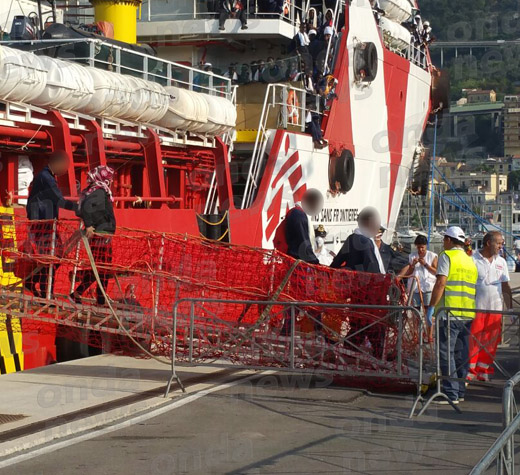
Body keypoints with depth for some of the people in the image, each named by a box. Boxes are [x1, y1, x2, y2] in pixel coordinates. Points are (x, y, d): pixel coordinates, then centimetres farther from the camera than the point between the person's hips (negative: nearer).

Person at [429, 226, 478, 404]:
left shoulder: (447, 256, -3)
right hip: (468, 314, 7)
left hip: (450, 312, -7)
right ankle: (460, 391, 17)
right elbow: (473, 287, 18)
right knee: (461, 353, 12)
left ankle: (451, 393, -9)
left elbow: (441, 283, -12)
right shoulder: (470, 260, 18)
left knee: (446, 352, -6)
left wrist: (431, 307, -9)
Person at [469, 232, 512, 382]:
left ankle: (484, 372, 18)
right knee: (473, 341, -3)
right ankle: (470, 372, 6)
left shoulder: (501, 262, 10)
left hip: (495, 309, 5)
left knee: (491, 343, 8)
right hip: (476, 308, -5)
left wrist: (510, 308, 10)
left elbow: (505, 287, 14)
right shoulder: (473, 259, -7)